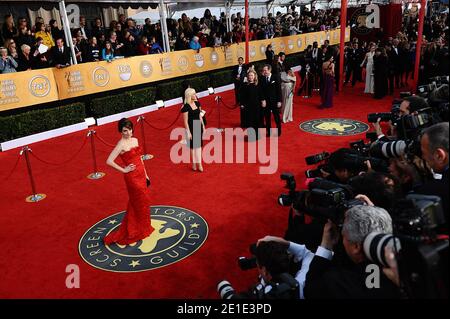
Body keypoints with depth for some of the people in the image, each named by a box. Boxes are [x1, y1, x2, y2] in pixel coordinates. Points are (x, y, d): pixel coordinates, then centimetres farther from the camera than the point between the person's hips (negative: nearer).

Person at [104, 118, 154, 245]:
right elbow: (109, 161, -22)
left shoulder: (135, 140, 7)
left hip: (141, 175, 7)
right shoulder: (121, 144, -16)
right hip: (132, 177, -7)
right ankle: (135, 231, 21)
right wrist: (123, 170, -14)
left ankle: (143, 227, 33)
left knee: (143, 201, 16)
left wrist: (145, 174, 16)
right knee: (140, 203, 3)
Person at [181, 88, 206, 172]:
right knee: (193, 146, 8)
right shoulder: (186, 107, -17)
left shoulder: (197, 103, 2)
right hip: (191, 127, -6)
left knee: (199, 145, 8)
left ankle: (199, 164, 14)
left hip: (198, 126, 6)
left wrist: (203, 126, 11)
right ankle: (194, 164, 22)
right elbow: (185, 121, -15)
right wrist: (188, 132, -16)